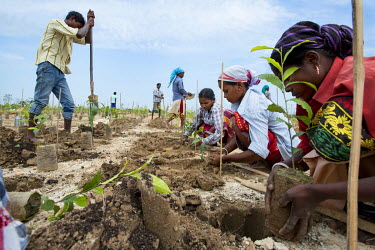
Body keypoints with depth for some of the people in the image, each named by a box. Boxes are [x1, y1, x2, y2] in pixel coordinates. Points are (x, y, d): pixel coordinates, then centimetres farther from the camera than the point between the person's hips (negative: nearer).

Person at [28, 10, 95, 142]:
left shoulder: (70, 34, 27)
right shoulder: (55, 22, 1)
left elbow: (86, 40, 28)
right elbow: (79, 34, -11)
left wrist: (89, 23, 19)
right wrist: (87, 24, 7)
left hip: (59, 72, 9)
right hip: (48, 67, -8)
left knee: (69, 103, -1)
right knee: (41, 101, -10)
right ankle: (30, 134, -3)